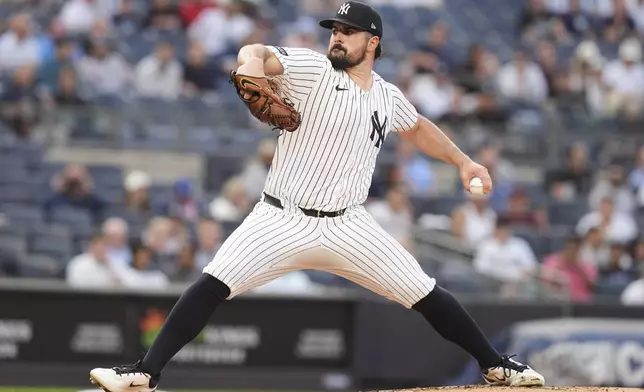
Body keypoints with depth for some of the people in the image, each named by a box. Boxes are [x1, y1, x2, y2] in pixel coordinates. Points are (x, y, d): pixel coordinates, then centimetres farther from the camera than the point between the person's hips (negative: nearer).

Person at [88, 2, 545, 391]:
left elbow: (418, 129, 32)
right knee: (212, 286, -19)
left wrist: (462, 161, 24)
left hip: (349, 227, 3)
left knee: (425, 294, 0)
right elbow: (255, 53, -22)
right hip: (282, 220, -3)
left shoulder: (388, 97, 9)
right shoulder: (313, 70, -5)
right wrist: (253, 67, -46)